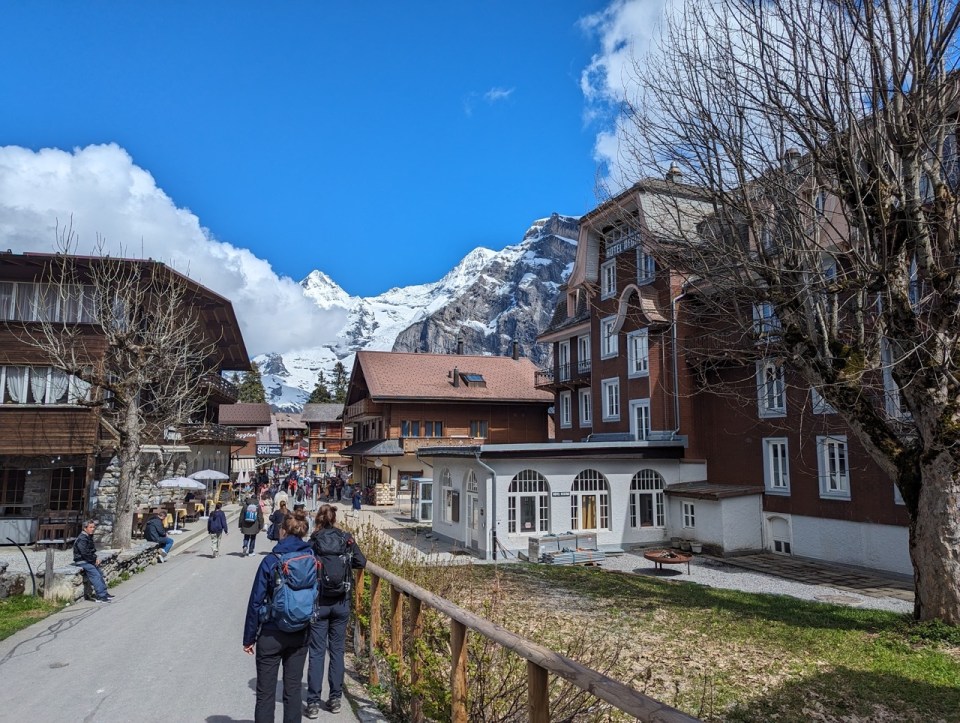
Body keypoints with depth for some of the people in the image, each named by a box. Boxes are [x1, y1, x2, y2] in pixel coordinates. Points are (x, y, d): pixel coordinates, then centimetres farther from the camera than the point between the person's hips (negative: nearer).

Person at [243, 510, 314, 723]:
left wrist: (249, 637, 0)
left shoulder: (271, 561, -14)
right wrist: (308, 628, 11)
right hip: (300, 635, 3)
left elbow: (256, 601, -10)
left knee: (266, 691, 10)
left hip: (271, 634, -3)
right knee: (293, 688, 15)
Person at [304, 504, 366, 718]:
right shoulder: (346, 540, -4)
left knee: (317, 652, 6)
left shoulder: (312, 543, -10)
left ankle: (313, 703, 9)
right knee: (337, 650, 13)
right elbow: (361, 563, 0)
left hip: (318, 603, -2)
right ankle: (335, 699, 21)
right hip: (341, 603, 2)